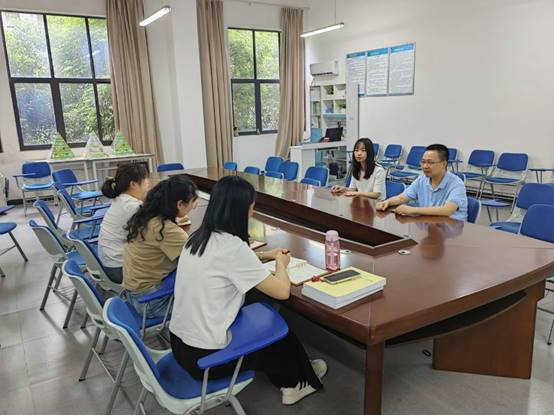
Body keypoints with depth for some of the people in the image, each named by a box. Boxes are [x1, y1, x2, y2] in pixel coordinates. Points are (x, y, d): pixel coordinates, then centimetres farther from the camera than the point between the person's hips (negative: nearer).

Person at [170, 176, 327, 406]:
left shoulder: (197, 238, 0)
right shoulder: (232, 245, -25)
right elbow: (282, 291, -17)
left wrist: (265, 255, 20)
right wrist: (281, 263, 2)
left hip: (179, 343, 7)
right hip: (205, 356, -7)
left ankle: (288, 377, 42)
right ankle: (295, 383, 44)